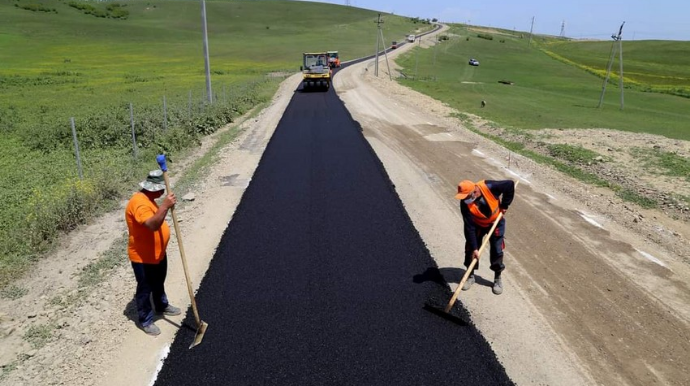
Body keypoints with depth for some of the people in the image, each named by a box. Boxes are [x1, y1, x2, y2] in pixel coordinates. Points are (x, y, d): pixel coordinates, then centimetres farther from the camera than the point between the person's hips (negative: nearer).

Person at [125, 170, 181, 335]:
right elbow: (153, 225, -43)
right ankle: (146, 321, 26)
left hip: (158, 253, 10)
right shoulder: (139, 203, -29)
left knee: (159, 283, 28)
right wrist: (165, 206, -46)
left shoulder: (147, 198, 4)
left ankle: (162, 306, 49)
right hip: (143, 257, -10)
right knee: (145, 290, 9)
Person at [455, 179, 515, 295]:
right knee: (470, 249, 0)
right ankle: (470, 276, 22)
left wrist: (504, 205, -17)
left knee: (497, 250, 0)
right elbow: (469, 227, -28)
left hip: (496, 222, -1)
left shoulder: (489, 187, -36)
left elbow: (510, 185, -21)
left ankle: (497, 279, 20)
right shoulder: (465, 203, -31)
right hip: (477, 224, 1)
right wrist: (474, 248, -30)